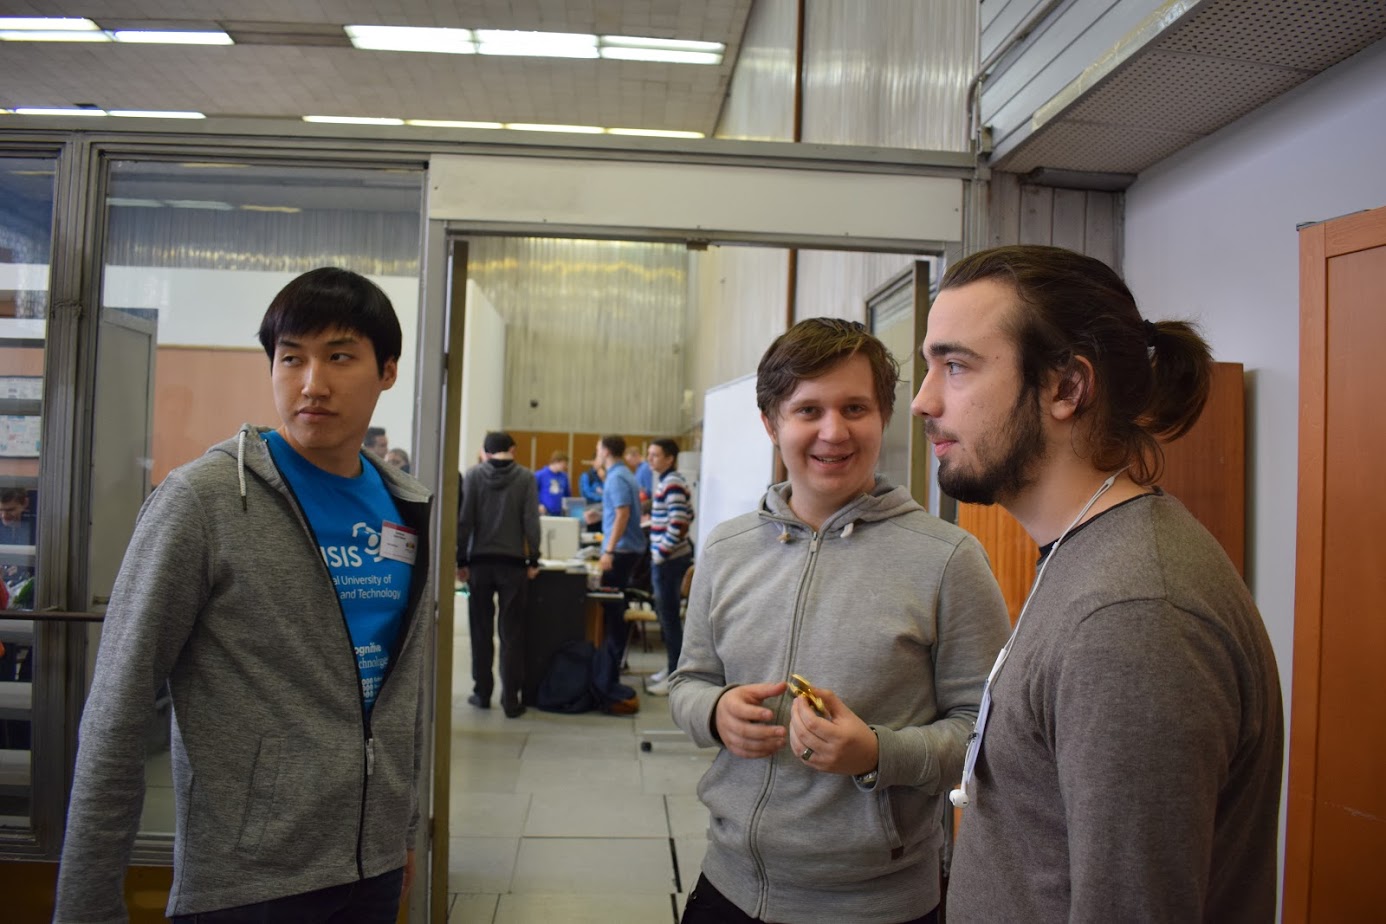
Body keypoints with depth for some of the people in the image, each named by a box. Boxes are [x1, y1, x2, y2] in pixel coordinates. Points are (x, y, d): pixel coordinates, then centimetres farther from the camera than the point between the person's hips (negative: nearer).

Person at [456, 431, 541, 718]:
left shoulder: (473, 475, 0)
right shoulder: (525, 477, -2)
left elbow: (464, 520, -2)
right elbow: (531, 521, -5)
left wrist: (461, 560, 3)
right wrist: (533, 560, 1)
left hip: (480, 561, 1)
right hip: (513, 562, -1)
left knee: (481, 630, 12)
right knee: (511, 633, 4)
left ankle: (482, 692, 18)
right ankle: (511, 699, 4)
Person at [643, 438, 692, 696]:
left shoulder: (672, 484, -16)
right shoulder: (666, 481, 14)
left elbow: (679, 522, -24)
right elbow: (687, 515, 21)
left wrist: (662, 553, -19)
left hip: (669, 559, -10)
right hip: (665, 557, 10)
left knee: (669, 616, -3)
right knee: (664, 613, 17)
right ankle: (672, 668, 27)